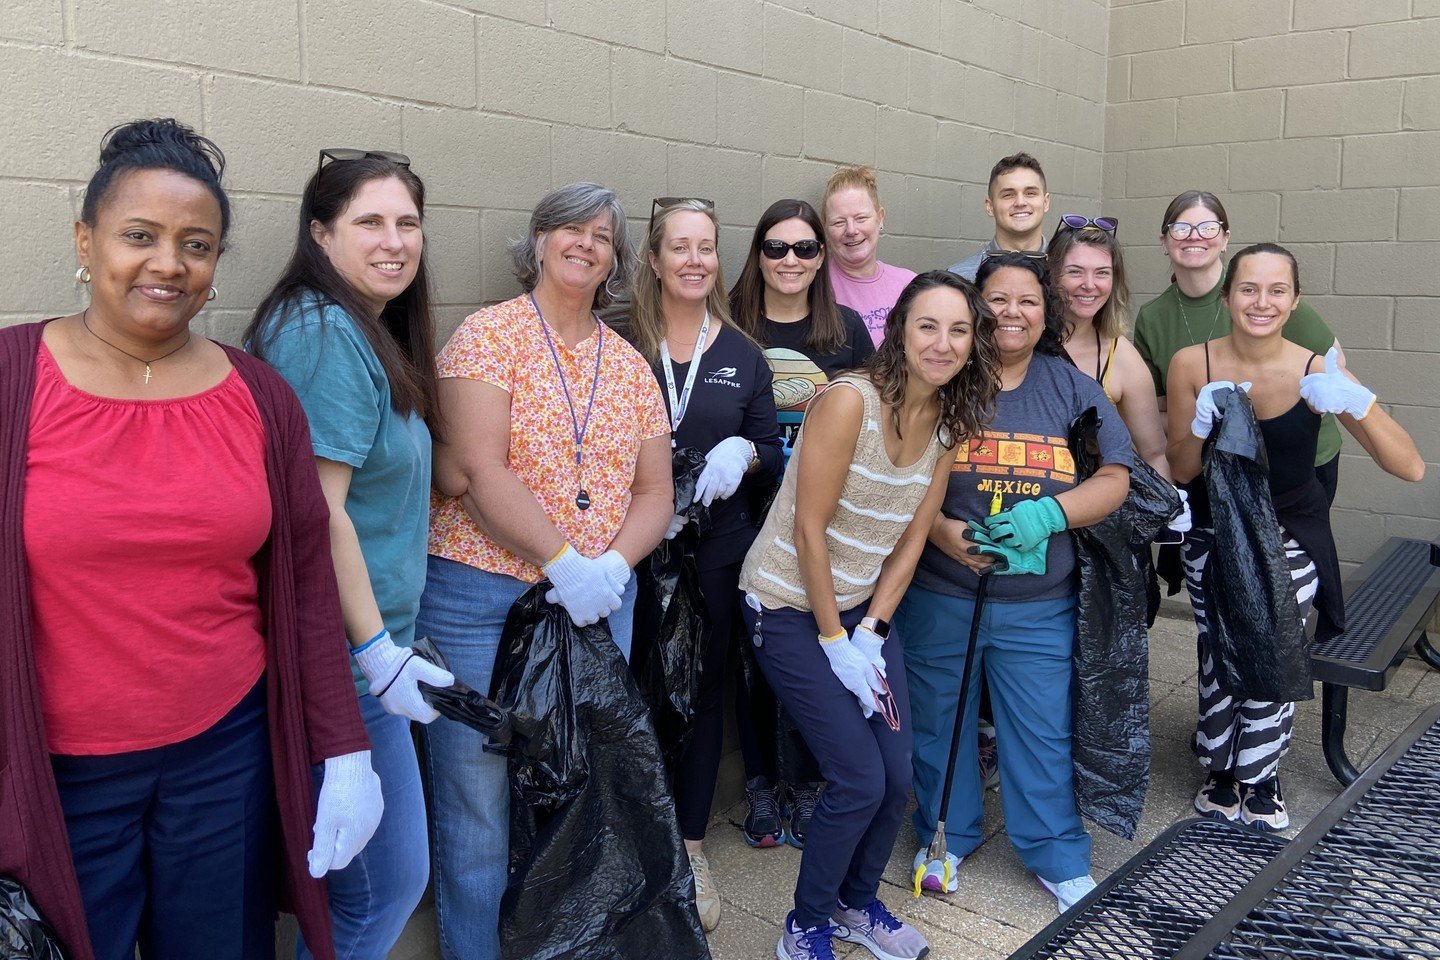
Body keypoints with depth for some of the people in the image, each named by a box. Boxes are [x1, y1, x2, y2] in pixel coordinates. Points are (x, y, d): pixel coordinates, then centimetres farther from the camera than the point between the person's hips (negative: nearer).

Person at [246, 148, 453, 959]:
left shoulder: (366, 330, 12)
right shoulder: (326, 334, -18)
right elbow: (317, 511, -22)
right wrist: (378, 651, -19)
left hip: (368, 640, 10)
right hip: (350, 654, -10)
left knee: (357, 870, 22)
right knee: (390, 880, 3)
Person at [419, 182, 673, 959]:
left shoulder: (630, 366, 12)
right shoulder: (488, 335, -4)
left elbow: (654, 493, 9)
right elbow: (478, 472, -15)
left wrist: (614, 563, -9)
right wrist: (566, 561, -19)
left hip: (600, 601, 5)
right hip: (481, 599, -5)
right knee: (478, 800, 3)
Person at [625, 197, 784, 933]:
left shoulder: (742, 355, 7)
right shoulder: (620, 342, -2)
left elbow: (772, 451, 9)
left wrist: (742, 453, -13)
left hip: (716, 549, 3)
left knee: (702, 690, 11)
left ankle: (690, 847, 28)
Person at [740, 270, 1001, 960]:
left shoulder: (949, 421, -1)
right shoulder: (850, 400, -22)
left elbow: (910, 541, 2)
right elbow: (808, 528, -20)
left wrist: (870, 632, -5)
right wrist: (835, 641, -14)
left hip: (864, 606, 6)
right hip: (790, 609, -6)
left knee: (898, 776, 5)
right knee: (860, 781, -7)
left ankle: (857, 903, 33)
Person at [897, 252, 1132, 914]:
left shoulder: (1072, 387, 5)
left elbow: (1115, 479, 0)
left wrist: (1047, 514, -18)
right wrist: (941, 531, -20)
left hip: (1039, 605, 1)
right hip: (938, 598, -1)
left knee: (1044, 734, 8)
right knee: (940, 725, 13)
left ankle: (1057, 857, 29)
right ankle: (945, 839, 35)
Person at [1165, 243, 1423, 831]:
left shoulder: (1317, 372, -17)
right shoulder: (1191, 365, -14)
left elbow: (1410, 468, -20)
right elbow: (1179, 471, -6)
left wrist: (1358, 403, -37)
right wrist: (1201, 424, -27)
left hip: (1290, 536, 0)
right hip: (1214, 534, 1)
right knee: (1220, 655, 0)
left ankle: (1260, 780, 24)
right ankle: (1221, 771, 28)